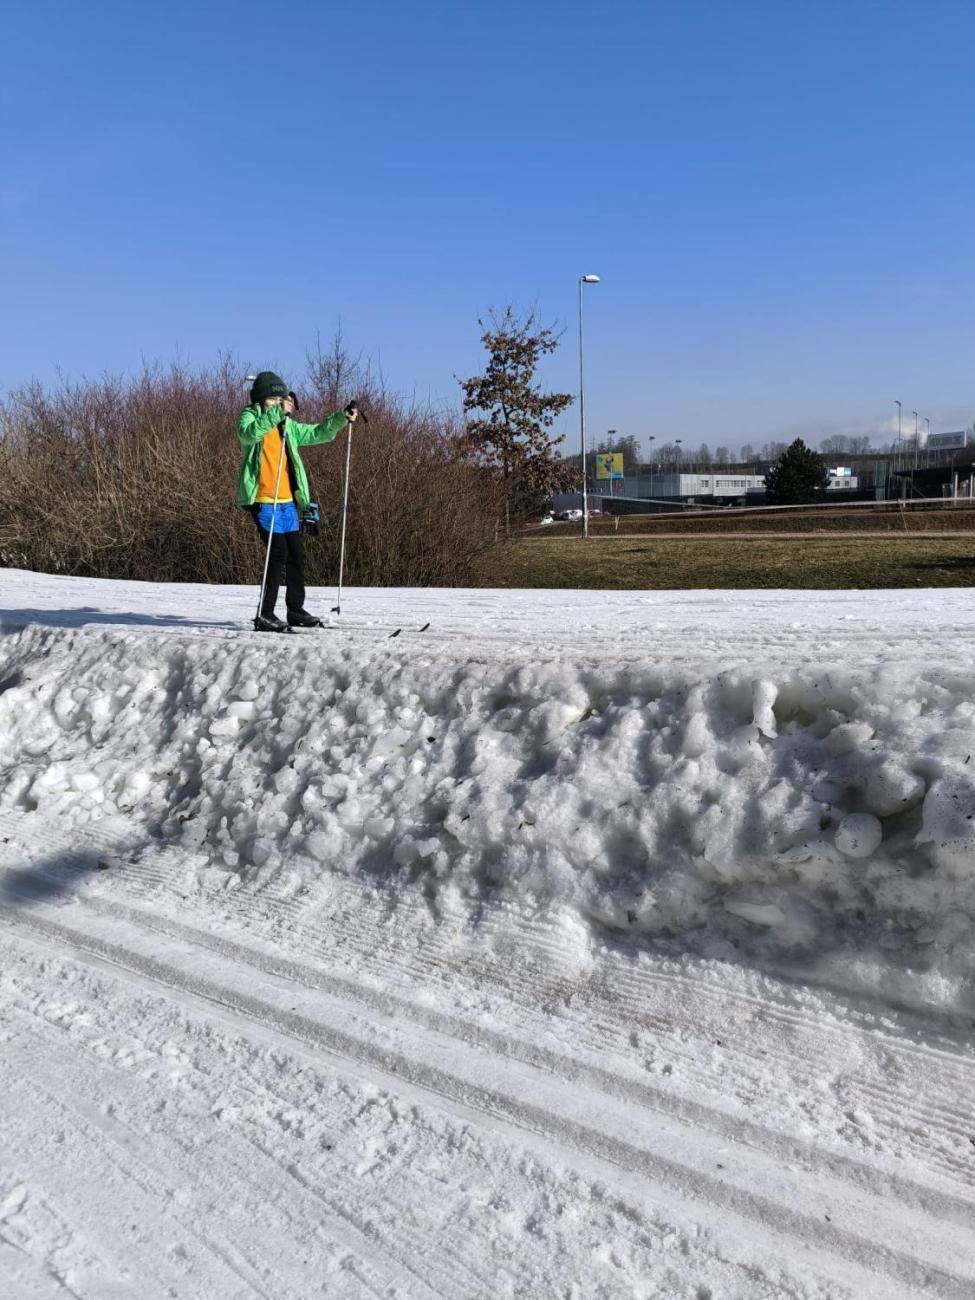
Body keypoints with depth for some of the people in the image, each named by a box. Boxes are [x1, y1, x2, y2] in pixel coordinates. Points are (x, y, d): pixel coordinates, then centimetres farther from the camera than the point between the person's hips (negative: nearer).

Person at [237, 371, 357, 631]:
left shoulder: (287, 425, 16)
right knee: (279, 552, -13)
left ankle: (296, 610, 22)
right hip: (263, 500, -7)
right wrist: (277, 413, -33)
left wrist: (341, 419, 6)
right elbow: (250, 433, -24)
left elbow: (317, 433, 20)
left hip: (287, 501, 7)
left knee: (296, 554, 10)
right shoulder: (249, 417, -1)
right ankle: (265, 614, -7)